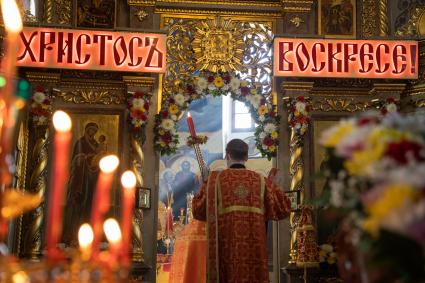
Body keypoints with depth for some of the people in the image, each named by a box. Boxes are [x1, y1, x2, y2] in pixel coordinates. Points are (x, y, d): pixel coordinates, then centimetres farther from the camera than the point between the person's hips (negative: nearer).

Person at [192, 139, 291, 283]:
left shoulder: (215, 179, 2)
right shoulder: (260, 180, 6)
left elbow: (198, 210, 2)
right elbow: (283, 208, 7)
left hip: (225, 247, -1)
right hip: (254, 247, 1)